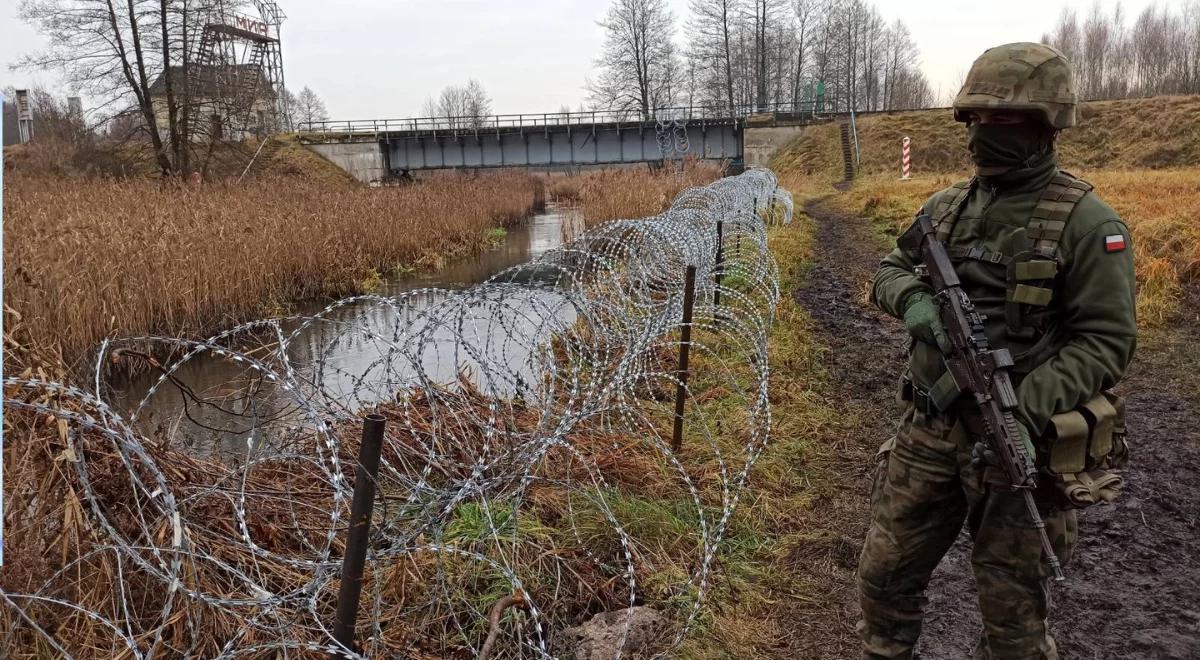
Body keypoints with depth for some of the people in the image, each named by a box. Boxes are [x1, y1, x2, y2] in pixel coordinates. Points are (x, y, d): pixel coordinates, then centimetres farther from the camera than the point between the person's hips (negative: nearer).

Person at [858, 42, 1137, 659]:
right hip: (929, 431, 5)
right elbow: (889, 272, 14)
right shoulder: (944, 206, 7)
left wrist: (1021, 410, -26)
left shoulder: (1087, 223, -10)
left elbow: (1106, 341, -13)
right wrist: (916, 301, -10)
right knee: (884, 575, 15)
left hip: (1023, 443, -5)